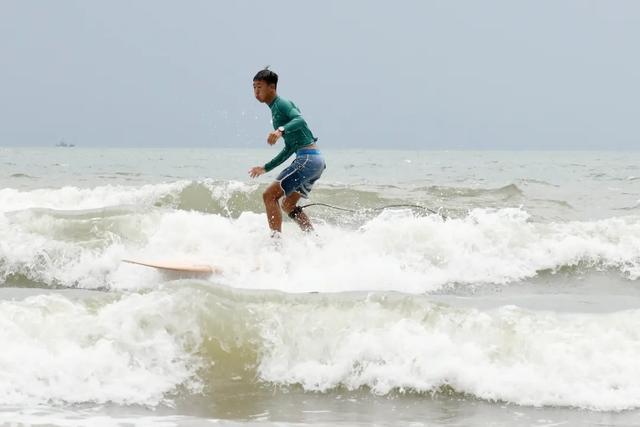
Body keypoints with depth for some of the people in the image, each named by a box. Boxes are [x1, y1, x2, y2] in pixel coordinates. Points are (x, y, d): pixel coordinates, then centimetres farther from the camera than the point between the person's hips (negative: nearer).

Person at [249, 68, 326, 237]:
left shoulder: (281, 104, -5)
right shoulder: (276, 109, 24)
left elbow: (300, 120, -26)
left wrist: (281, 130, -43)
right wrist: (266, 168, 31)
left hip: (308, 158, -10)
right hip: (316, 159, 10)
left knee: (269, 195, -12)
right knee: (288, 205, 20)